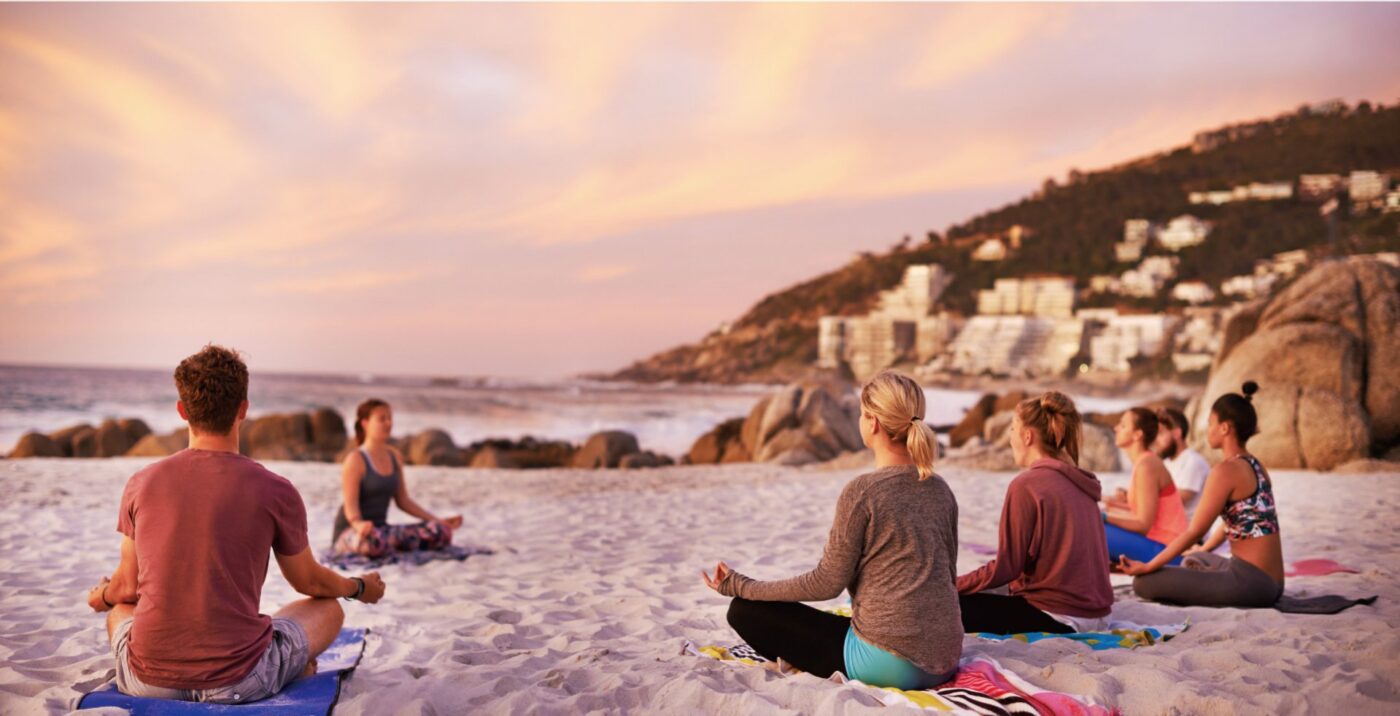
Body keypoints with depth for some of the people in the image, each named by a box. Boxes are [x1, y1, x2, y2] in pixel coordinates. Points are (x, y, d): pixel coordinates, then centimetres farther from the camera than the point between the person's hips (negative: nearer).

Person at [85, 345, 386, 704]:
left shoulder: (141, 484, -3)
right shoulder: (275, 491, -10)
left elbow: (128, 586, 11)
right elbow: (309, 582, 6)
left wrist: (100, 597, 36)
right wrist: (361, 587, 28)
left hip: (148, 683, 2)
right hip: (239, 683, -2)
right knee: (329, 608, 22)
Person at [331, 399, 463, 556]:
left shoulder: (395, 457, 11)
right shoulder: (355, 460, -9)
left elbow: (403, 500, 15)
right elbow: (350, 504, -17)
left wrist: (438, 521, 10)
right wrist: (359, 524, -40)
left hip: (381, 529, 6)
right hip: (350, 532, -6)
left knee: (442, 532, -13)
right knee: (375, 540, -43)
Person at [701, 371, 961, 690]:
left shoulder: (862, 491, -16)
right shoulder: (941, 490, 4)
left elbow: (826, 584, -12)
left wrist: (739, 586, -2)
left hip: (891, 663, -8)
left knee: (746, 610, 0)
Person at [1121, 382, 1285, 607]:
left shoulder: (1227, 470, -16)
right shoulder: (1255, 466, 11)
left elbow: (1194, 531, -16)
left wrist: (1148, 566, -10)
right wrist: (1203, 550, 39)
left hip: (1250, 582, -10)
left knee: (1145, 582, -13)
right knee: (1194, 560, 38)